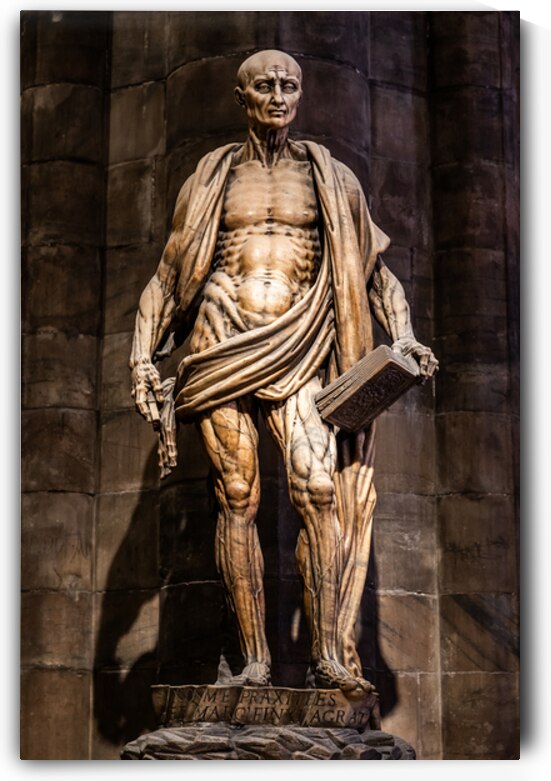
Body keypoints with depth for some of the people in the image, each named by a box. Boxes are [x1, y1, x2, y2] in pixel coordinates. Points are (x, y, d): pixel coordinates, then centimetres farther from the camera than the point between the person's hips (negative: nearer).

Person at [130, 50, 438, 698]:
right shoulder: (213, 178, 15)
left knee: (318, 486, -18)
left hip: (296, 353, 0)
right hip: (222, 346, 1)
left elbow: (373, 269, 17)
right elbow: (169, 274, 17)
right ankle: (254, 661, -2)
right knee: (237, 496, -6)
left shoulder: (329, 179, 15)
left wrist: (402, 336, 2)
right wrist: (142, 354, 7)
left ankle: (328, 656, -16)